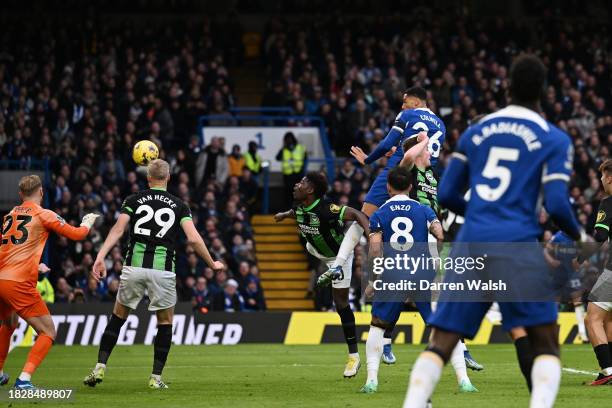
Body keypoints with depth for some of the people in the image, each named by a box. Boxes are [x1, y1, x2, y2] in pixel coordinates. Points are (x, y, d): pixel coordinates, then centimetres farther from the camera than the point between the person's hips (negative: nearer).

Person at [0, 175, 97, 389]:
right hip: (19, 283, -7)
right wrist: (87, 223, 26)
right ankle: (24, 379, -14)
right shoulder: (44, 215, -2)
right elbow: (76, 234, 4)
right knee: (48, 332, 1)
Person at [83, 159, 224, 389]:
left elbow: (118, 229, -6)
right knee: (165, 322, 15)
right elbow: (193, 239, -2)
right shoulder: (178, 206, 8)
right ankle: (156, 377, 9)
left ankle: (100, 368, 6)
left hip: (134, 267, 1)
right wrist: (212, 264, 10)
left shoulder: (134, 200, 9)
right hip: (163, 270, -1)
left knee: (118, 317, 15)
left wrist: (101, 256, -13)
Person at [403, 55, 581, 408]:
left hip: (472, 244, 3)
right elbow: (556, 204, -5)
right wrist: (578, 235, 15)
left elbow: (447, 195, 16)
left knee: (441, 343, 6)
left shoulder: (476, 132, 15)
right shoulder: (554, 140, 4)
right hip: (519, 245, -3)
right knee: (546, 347, 5)